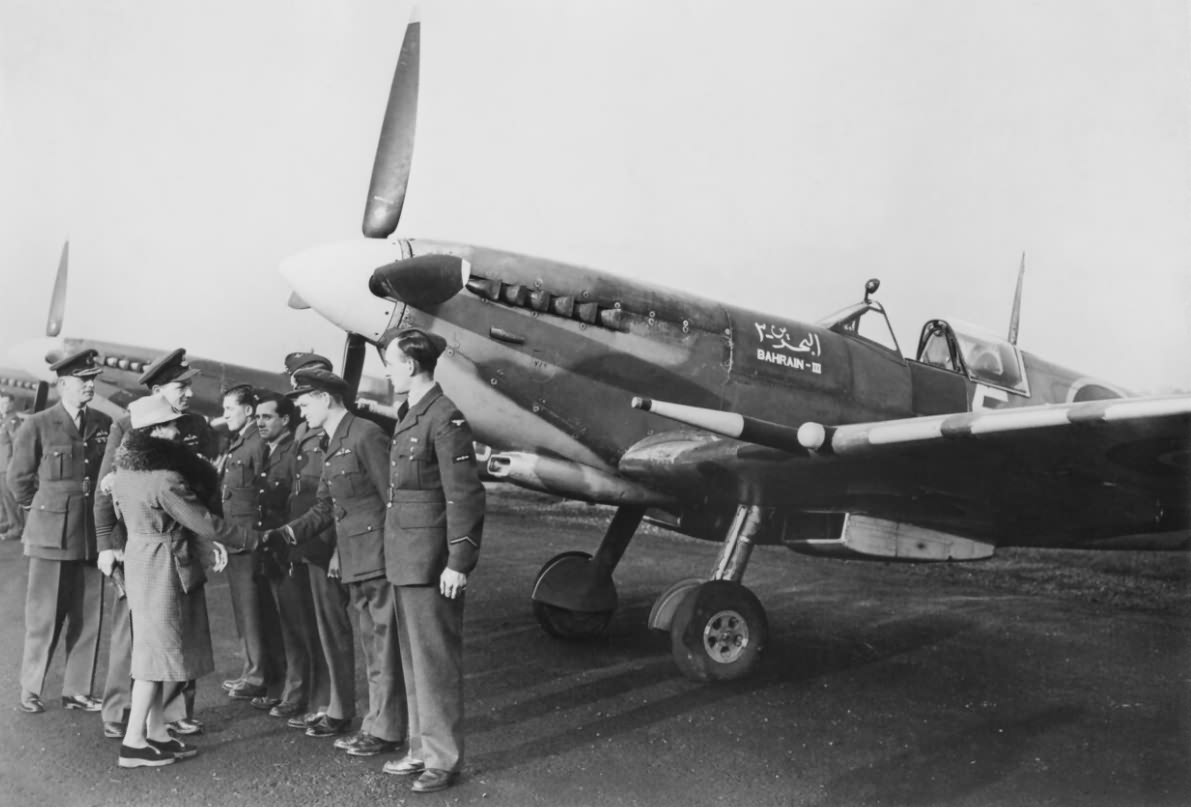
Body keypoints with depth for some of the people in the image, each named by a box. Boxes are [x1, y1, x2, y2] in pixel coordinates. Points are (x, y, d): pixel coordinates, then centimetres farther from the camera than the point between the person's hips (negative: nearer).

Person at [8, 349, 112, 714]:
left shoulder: (103, 425, 5)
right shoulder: (37, 425, -5)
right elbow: (18, 477, 4)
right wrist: (40, 508, 12)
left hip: (92, 535, 4)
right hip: (51, 535, -3)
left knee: (88, 618, 7)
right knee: (44, 618, 4)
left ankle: (77, 691, 18)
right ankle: (30, 691, 20)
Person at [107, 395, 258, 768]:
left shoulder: (125, 473, 6)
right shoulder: (166, 479, -22)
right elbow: (204, 522, -19)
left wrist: (205, 544, 7)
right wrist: (253, 538, -7)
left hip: (140, 559, 9)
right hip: (163, 568, -9)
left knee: (155, 649, 15)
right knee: (157, 650, 0)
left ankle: (157, 733, 22)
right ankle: (133, 743, 6)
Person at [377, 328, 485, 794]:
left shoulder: (445, 417, -14)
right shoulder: (409, 415, 15)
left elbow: (465, 494, -17)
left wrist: (458, 563, -18)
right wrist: (395, 554, 13)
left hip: (431, 564, -9)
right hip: (404, 562, 9)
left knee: (435, 662, 0)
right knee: (414, 661, 15)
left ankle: (443, 759, 11)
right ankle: (421, 749, 26)